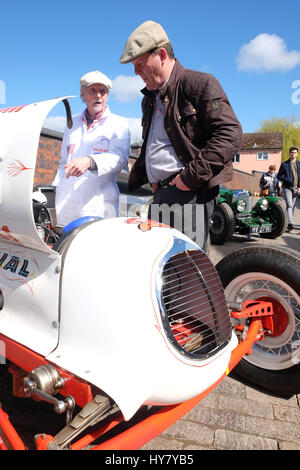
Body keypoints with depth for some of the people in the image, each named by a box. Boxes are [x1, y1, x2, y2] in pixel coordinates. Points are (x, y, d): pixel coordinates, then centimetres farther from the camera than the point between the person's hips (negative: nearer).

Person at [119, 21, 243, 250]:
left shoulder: (199, 83, -3)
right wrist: (135, 178, 20)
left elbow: (231, 134, -13)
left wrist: (192, 175, -18)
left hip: (189, 192, -8)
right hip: (159, 194, 8)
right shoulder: (150, 98, 25)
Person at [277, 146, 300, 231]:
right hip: (287, 187, -3)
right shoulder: (284, 164, 6)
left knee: (292, 206, 8)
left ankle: (288, 223, 18)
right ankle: (290, 223, -24)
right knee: (289, 205, -17)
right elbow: (279, 176, 6)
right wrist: (287, 180, -10)